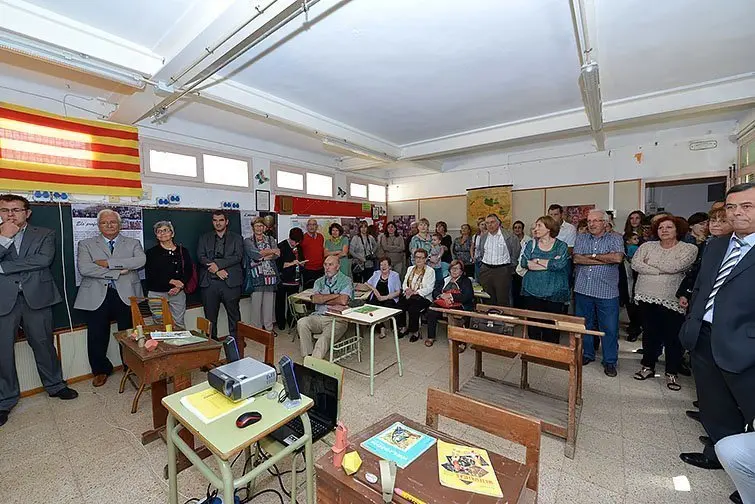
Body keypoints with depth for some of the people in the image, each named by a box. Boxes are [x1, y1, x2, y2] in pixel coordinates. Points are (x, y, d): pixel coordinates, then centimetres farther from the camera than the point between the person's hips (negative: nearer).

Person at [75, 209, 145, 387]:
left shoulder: (133, 243, 10)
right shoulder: (86, 244, 10)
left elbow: (141, 261, -10)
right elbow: (84, 268, -6)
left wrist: (108, 263, -12)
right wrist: (117, 272, -12)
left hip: (127, 295, -1)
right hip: (97, 296, 1)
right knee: (97, 337, 8)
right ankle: (101, 370, 29)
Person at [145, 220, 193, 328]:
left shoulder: (182, 251, 9)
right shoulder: (151, 253, 4)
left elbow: (189, 272, 5)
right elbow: (149, 276, -3)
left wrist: (180, 285, -11)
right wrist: (170, 281, -14)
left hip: (178, 293, 1)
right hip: (157, 294, -1)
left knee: (179, 324, 2)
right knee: (160, 325, 2)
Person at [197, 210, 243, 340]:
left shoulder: (236, 238, 9)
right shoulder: (204, 238, 15)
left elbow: (238, 257, -5)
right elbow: (200, 257, 2)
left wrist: (218, 264, -15)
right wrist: (216, 270, -12)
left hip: (230, 281, -2)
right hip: (209, 282, 2)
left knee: (234, 314, 3)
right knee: (210, 315, 8)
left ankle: (236, 339, 14)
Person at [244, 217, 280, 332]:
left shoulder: (270, 239, 15)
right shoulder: (248, 241, 6)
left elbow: (277, 255, 0)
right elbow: (255, 255, -12)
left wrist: (262, 257, -12)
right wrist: (272, 251, -3)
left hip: (270, 275, 3)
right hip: (256, 276, -2)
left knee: (269, 303, 6)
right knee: (256, 304, -1)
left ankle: (269, 328, 18)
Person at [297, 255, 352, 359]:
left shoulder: (346, 281, 3)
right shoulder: (319, 281, 19)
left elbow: (343, 301, -13)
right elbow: (315, 299, 1)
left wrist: (323, 299, -1)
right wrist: (334, 295, -6)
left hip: (337, 319, -4)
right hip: (318, 316, 5)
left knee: (324, 338, -30)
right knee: (301, 323, -23)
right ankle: (308, 357, -18)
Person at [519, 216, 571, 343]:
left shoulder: (561, 246, 1)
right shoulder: (531, 244, 7)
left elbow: (559, 264, -16)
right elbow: (523, 263, -7)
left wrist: (537, 260, -7)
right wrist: (549, 264, -10)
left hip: (554, 293, -2)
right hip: (532, 290, 2)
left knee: (551, 329, 3)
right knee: (533, 325, 4)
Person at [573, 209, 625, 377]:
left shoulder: (615, 239, 2)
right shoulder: (581, 239, 9)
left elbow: (618, 258, -17)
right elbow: (577, 259, -7)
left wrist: (592, 255, -7)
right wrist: (605, 259, -9)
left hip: (607, 292, -2)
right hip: (583, 289, 3)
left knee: (609, 328, 5)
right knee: (584, 325, 13)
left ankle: (610, 361, 21)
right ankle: (587, 354, 30)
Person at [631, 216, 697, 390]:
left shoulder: (689, 249, -1)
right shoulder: (647, 246, 7)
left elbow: (675, 266, -18)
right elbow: (635, 264, -7)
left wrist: (649, 262, -6)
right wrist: (662, 270, -13)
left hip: (672, 301, -2)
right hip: (647, 298, 3)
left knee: (673, 338, 6)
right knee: (649, 334, 14)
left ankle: (672, 374, 21)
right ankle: (648, 367, 27)